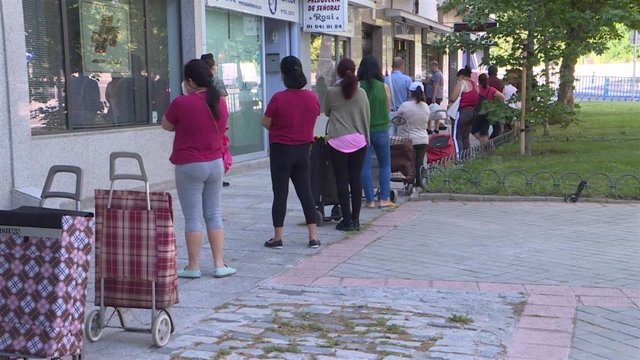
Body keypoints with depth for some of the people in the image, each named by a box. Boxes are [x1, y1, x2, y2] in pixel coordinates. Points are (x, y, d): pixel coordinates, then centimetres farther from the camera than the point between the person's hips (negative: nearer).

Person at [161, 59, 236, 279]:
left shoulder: (181, 103, -14)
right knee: (214, 215, 10)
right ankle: (219, 265, 10)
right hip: (215, 164, 5)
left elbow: (166, 126, 1)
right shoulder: (220, 102, 3)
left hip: (189, 166, -5)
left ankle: (193, 267, 7)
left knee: (192, 217, 1)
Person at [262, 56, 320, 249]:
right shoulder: (312, 97, -3)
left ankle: (278, 237, 10)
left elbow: (266, 123, -8)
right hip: (303, 150, 4)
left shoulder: (278, 98, -17)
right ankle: (313, 236, 10)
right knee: (305, 192, 10)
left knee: (280, 193, 5)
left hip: (281, 151, -4)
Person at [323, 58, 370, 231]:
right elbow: (367, 117, 8)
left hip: (338, 141, -2)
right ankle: (355, 219, 11)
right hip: (358, 141, 2)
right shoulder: (361, 92, 2)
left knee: (342, 180, 2)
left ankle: (347, 220, 2)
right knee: (356, 179, 7)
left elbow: (326, 112, 13)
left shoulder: (331, 92, -4)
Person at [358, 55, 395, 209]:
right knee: (385, 165, 13)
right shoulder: (384, 87, -5)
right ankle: (384, 199, 8)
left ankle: (370, 200, 6)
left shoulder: (358, 87, -7)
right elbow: (388, 108, 7)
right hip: (381, 129, 1)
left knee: (365, 166, 6)